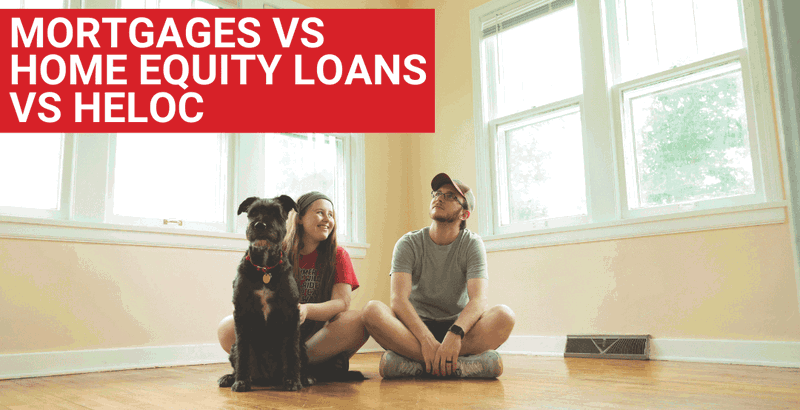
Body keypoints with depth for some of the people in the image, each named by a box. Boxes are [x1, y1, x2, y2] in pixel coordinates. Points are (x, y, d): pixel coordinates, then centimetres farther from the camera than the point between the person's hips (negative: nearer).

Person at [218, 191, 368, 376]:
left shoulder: (338, 255, 4)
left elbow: (342, 302, -9)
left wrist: (306, 310, -30)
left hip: (319, 336, 0)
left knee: (358, 320, -29)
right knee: (228, 328, -23)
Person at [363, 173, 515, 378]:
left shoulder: (472, 244, -2)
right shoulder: (408, 244, -2)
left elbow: (479, 300, -16)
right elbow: (398, 299, -16)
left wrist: (455, 334, -38)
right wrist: (426, 339, -35)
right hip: (416, 327, 0)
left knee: (504, 315, -29)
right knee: (373, 310, -30)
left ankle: (412, 360, -33)